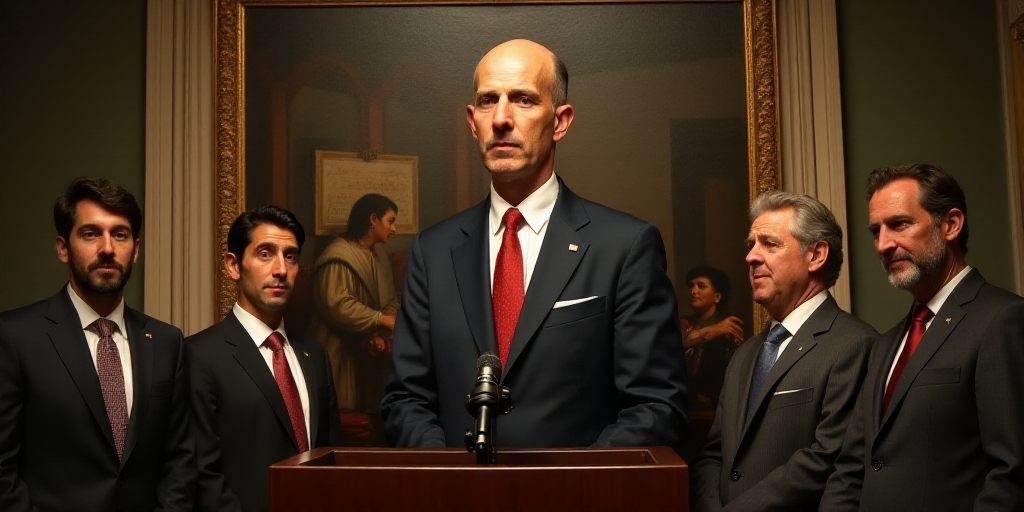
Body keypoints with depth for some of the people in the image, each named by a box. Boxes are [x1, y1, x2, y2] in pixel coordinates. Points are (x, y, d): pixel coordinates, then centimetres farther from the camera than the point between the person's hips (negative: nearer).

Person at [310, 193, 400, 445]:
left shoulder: (379, 255, 15)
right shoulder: (337, 257, -13)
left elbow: (391, 302, 11)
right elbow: (337, 306, -22)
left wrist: (383, 335, -8)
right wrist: (382, 319, -17)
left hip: (371, 359, 8)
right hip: (345, 360, -8)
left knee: (376, 430, 8)